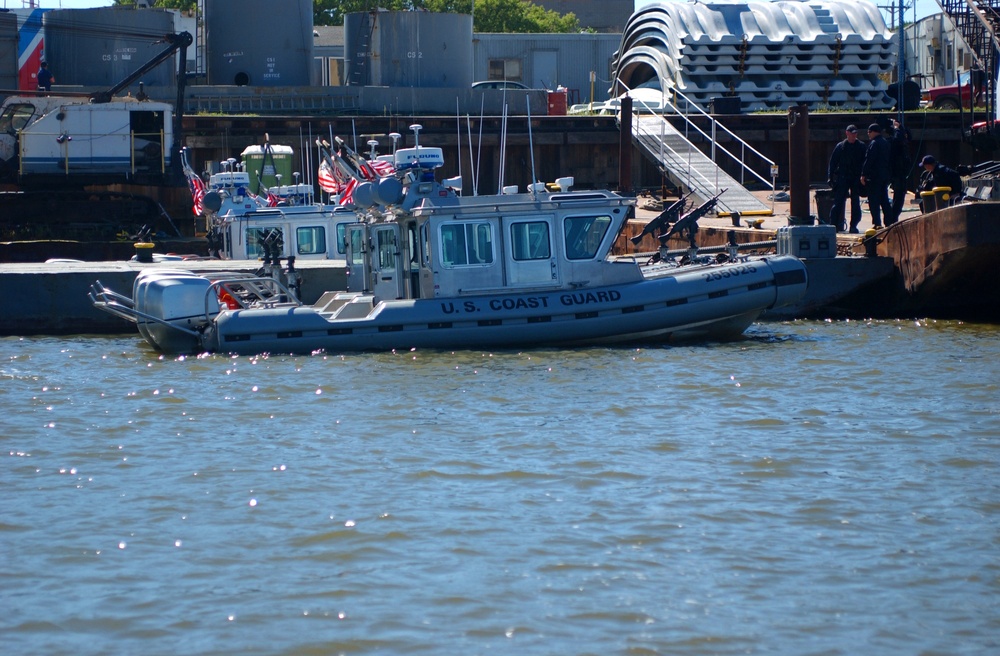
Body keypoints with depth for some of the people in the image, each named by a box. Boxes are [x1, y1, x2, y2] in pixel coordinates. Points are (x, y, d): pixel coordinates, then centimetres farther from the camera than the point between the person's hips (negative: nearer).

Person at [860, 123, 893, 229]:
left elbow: (868, 160, -17)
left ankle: (877, 223, -11)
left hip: (874, 176, -9)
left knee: (874, 201, -6)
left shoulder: (874, 143, -13)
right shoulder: (885, 142, 14)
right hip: (885, 175, 9)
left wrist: (863, 175, -14)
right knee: (884, 200, 13)